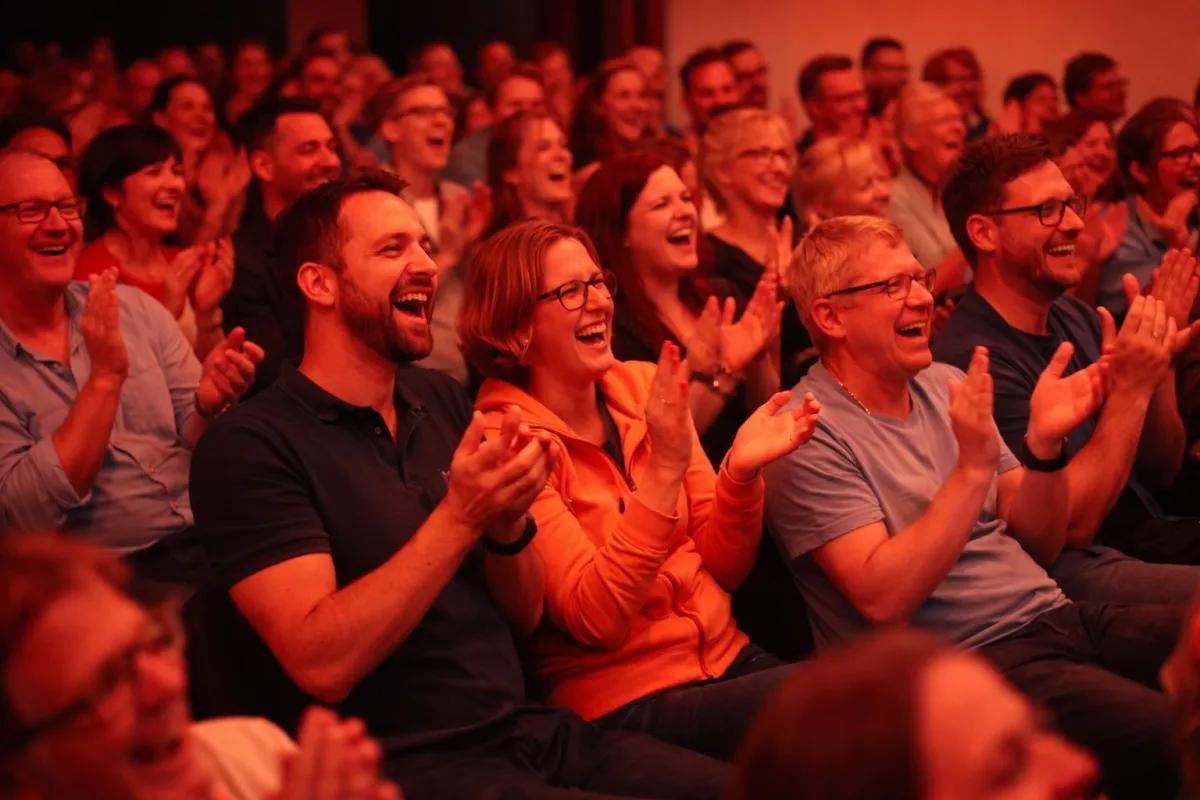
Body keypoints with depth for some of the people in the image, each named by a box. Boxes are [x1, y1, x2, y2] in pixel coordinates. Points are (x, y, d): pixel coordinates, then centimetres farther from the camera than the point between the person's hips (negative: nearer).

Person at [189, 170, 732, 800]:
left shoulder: (442, 401, 12)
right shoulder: (250, 447, -7)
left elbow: (522, 617, 14)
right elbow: (321, 664, -17)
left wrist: (507, 521, -6)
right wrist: (459, 517, -20)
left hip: (532, 729, 7)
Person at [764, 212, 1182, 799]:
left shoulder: (946, 386, 15)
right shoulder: (809, 435, -8)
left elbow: (1039, 545, 14)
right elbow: (883, 598, -18)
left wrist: (1044, 443, -5)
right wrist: (973, 467, -22)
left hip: (1054, 617, 8)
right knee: (1173, 741, -31)